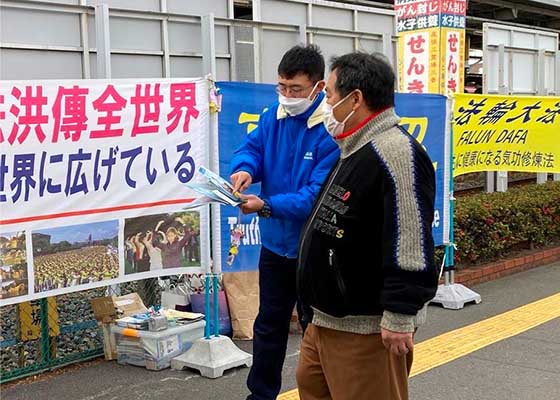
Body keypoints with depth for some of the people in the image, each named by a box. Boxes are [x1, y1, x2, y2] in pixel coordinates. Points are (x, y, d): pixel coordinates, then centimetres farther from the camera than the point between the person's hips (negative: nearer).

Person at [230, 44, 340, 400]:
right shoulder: (275, 115, -1)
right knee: (269, 325, 20)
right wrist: (245, 169, -21)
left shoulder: (334, 130, -23)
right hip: (275, 244, 6)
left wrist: (267, 206, -36)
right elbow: (252, 147, 4)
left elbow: (319, 194, -28)